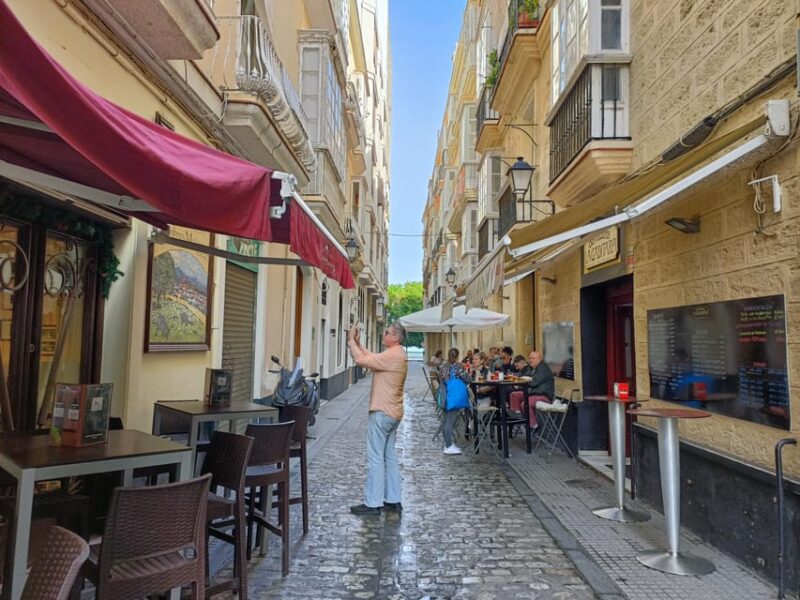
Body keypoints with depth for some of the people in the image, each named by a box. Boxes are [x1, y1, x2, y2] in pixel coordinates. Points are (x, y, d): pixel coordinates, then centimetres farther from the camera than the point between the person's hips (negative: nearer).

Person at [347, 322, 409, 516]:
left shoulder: (392, 355, -18)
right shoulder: (397, 354, 13)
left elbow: (361, 360, -21)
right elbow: (372, 358, 18)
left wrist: (351, 341, -8)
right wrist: (357, 344, 11)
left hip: (382, 413, -10)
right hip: (392, 413, 10)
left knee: (375, 458, -4)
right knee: (389, 456, 14)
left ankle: (373, 503, 2)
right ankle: (393, 500, 20)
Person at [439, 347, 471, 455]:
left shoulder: (443, 367, 9)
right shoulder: (459, 366, -9)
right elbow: (467, 380, -7)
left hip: (445, 397, 7)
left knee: (446, 421, 13)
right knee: (451, 421, -7)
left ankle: (448, 444, 21)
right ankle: (449, 447, -6)